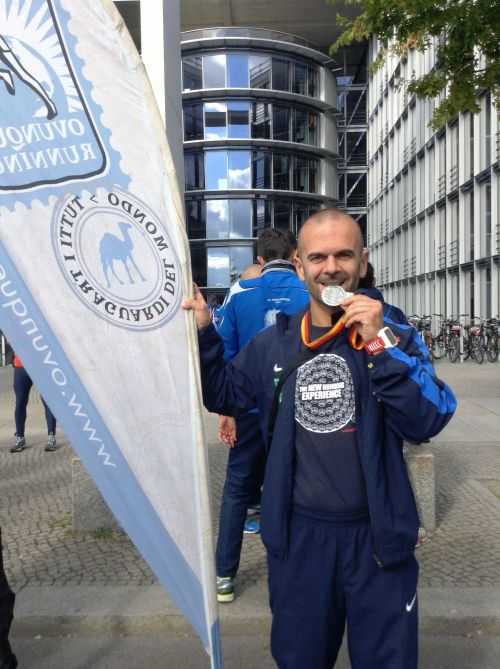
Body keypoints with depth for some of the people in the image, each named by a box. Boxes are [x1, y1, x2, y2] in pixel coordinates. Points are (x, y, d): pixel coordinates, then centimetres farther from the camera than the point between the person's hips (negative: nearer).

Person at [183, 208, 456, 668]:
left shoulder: (393, 332, -8)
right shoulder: (273, 344, -3)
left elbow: (427, 421, -18)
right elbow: (223, 395, 11)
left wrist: (379, 344, -27)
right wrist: (201, 335, -3)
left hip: (376, 533, -1)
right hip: (299, 532, 2)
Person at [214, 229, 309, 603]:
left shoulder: (240, 294, -2)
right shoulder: (312, 294, -5)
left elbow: (225, 352, -3)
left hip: (251, 407, 1)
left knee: (237, 488, 14)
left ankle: (224, 576, 18)